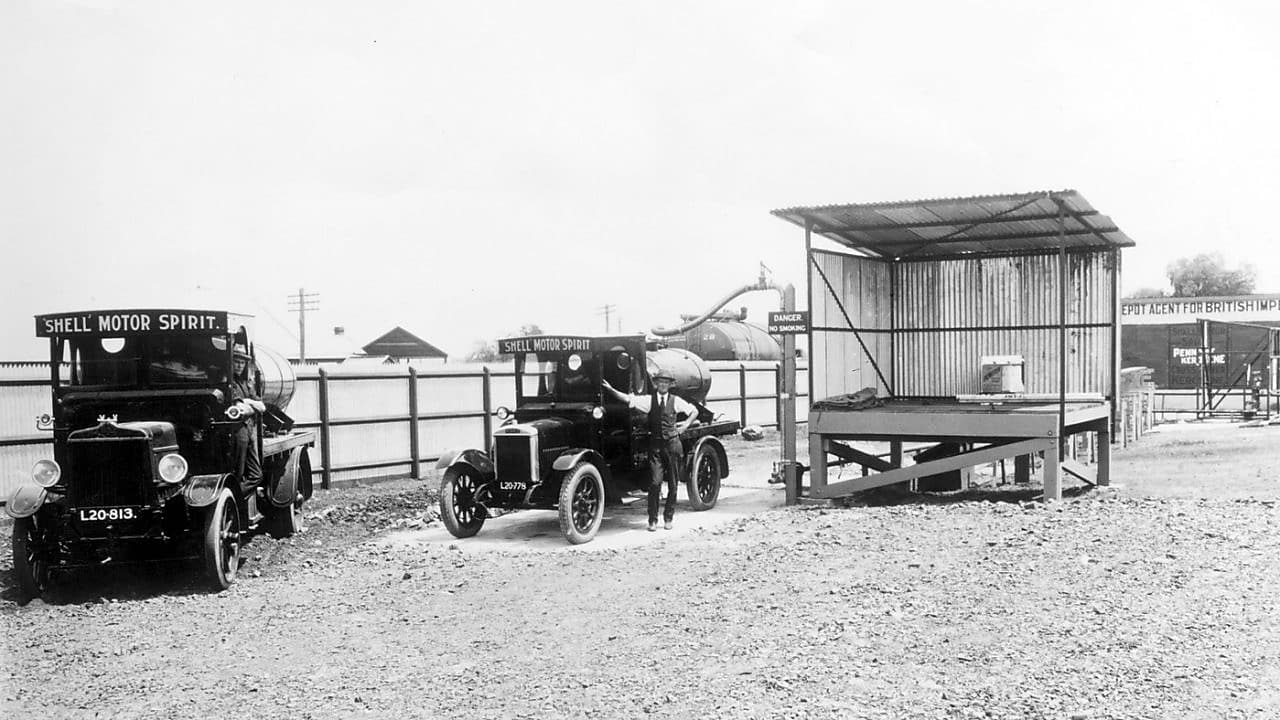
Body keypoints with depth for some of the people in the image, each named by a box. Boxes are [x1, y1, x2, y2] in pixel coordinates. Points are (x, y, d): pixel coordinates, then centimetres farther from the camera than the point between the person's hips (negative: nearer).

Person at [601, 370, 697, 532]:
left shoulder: (675, 400, 5)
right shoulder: (649, 399, 2)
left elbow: (694, 411, 16)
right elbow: (628, 399, -7)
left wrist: (686, 424, 2)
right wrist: (611, 389, -19)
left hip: (672, 444, 1)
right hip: (655, 444, -1)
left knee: (673, 484, 6)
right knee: (655, 482, -9)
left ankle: (668, 518, 20)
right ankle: (653, 520, 0)